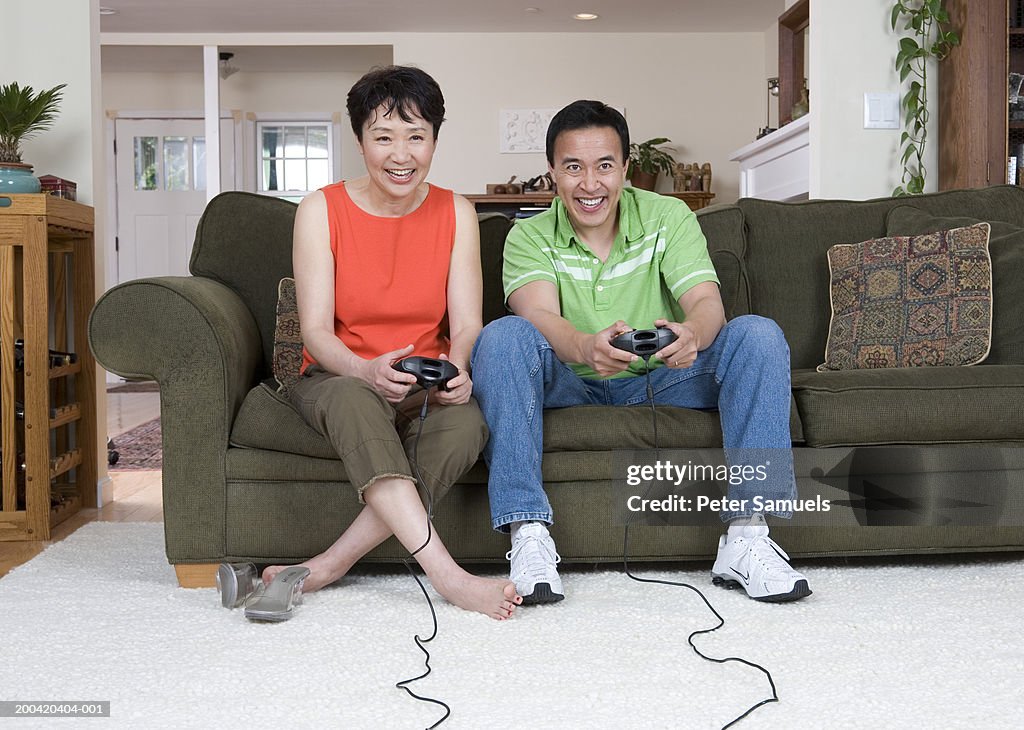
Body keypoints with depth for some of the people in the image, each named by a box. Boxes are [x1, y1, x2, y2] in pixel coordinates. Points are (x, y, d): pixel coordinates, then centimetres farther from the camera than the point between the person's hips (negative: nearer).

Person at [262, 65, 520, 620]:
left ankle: (326, 567, -29)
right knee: (355, 399, -38)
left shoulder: (456, 214, 5)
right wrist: (367, 371, -31)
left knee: (467, 423, -33)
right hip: (337, 379, -1)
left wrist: (457, 370, -26)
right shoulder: (321, 210, -1)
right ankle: (450, 578, -44)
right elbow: (315, 329, -9)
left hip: (427, 388, 2)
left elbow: (466, 325, -2)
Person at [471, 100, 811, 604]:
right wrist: (586, 348, -47)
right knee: (503, 337, -28)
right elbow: (539, 315, -23)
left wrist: (693, 333, -41)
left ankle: (746, 535, -28)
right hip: (571, 388, -1)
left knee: (758, 334, -22)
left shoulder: (669, 218, 0)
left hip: (662, 382, 1)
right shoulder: (530, 237, -3)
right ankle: (528, 535, -34)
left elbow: (707, 303, -15)